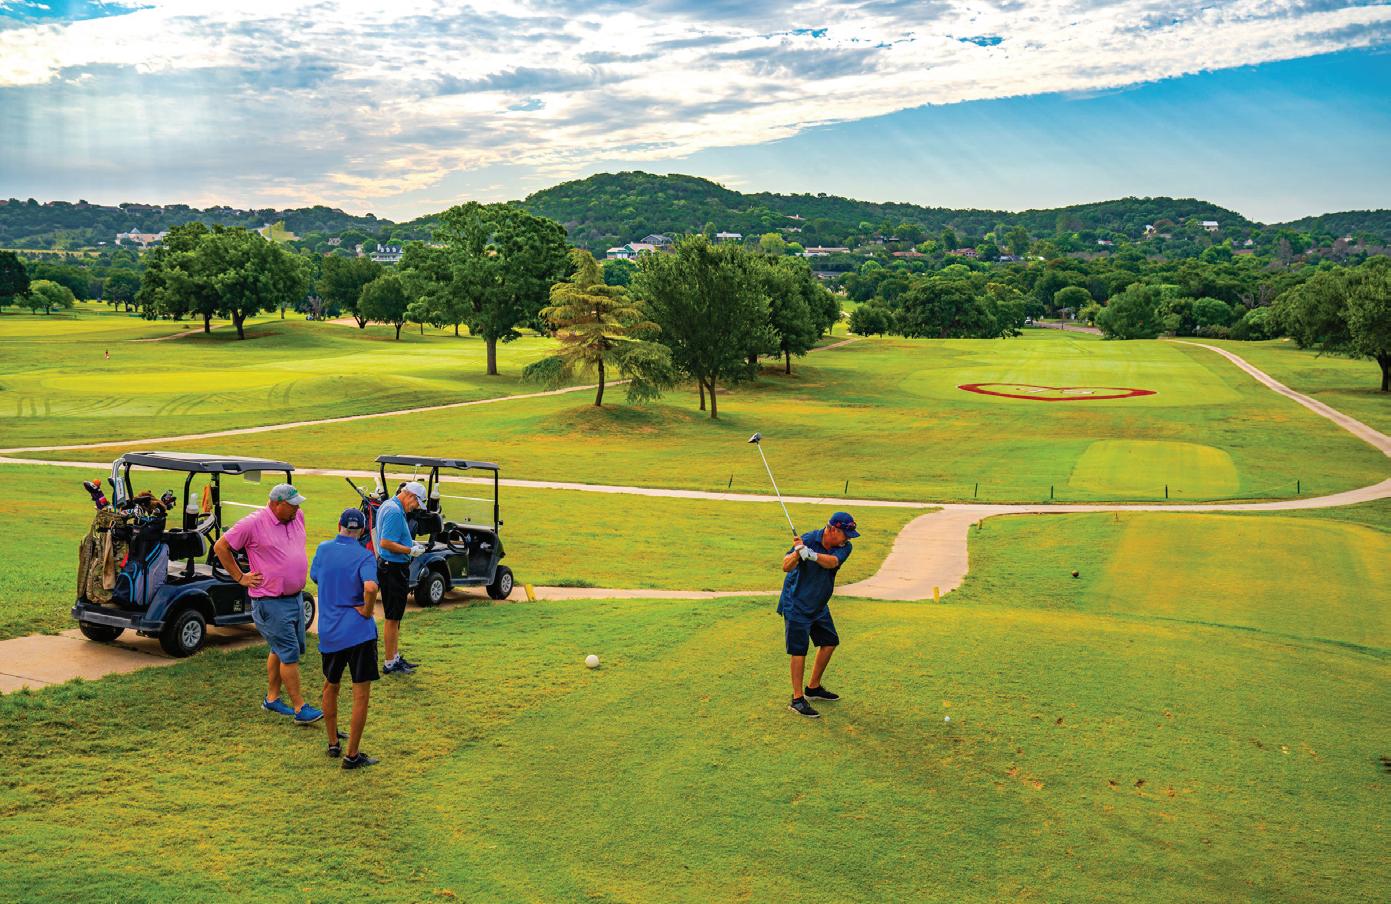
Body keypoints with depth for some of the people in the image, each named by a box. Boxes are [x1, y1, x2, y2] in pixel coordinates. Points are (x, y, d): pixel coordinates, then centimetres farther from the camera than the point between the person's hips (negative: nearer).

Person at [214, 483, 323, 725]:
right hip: (270, 603, -7)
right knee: (290, 654, -7)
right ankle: (300, 708, -2)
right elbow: (220, 546, -8)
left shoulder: (297, 517, 5)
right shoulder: (254, 523, -16)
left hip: (295, 598, 7)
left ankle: (272, 698, 31)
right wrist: (240, 577, -7)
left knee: (280, 651, 17)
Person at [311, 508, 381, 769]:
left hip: (328, 631, 5)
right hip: (358, 631, -5)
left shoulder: (323, 549, 4)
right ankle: (352, 755, 4)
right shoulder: (364, 556, -11)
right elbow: (370, 587, -29)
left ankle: (333, 743, 35)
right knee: (361, 695, 3)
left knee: (330, 687, 25)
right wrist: (367, 610, -13)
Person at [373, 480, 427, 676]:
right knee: (392, 618, -2)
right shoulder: (394, 511, -20)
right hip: (394, 569, -11)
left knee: (394, 617, 18)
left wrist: (410, 542, 13)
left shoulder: (388, 506, 14)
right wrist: (410, 551, -18)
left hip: (389, 567, 11)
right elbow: (385, 543, -26)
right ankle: (390, 664, 5)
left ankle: (395, 657, 27)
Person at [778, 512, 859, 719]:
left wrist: (812, 555, -49)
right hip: (796, 604, -7)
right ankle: (797, 699, -1)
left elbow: (832, 562, -30)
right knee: (799, 650, -8)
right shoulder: (808, 540, -22)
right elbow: (786, 567, -30)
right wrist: (797, 553, -50)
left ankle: (813, 688, 32)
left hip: (819, 605, 7)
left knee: (829, 642, 15)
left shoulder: (844, 547, -9)